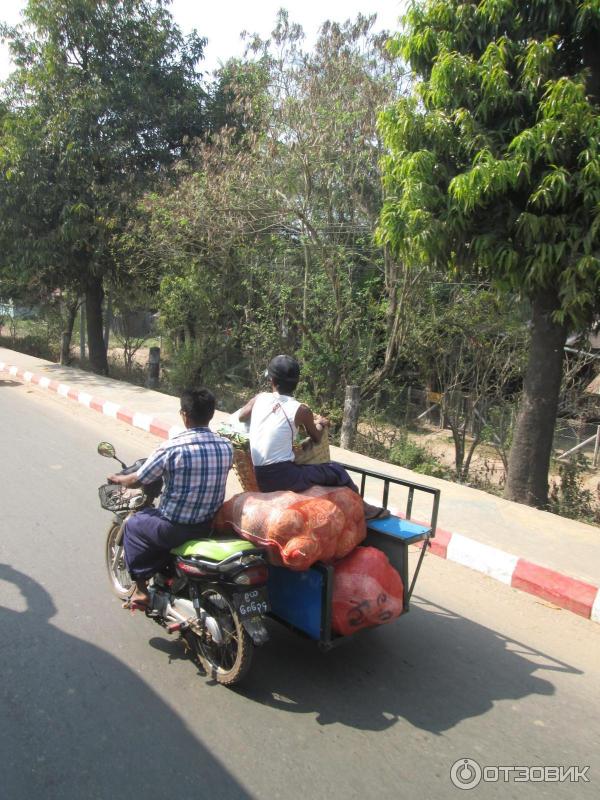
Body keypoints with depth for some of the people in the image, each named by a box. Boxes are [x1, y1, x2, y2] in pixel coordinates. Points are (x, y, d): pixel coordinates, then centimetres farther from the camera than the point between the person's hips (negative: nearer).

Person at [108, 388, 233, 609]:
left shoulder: (172, 448, -21)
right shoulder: (226, 447, -6)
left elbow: (137, 481, -8)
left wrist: (117, 478, 14)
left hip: (175, 528, -5)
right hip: (210, 525, 5)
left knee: (133, 525, 24)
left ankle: (141, 588, 27)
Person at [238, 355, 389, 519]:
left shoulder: (260, 398, 5)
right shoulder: (301, 410, -6)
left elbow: (240, 417, 25)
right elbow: (316, 438, 10)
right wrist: (320, 424, 32)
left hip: (261, 480, 6)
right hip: (284, 477, -6)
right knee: (336, 470, 14)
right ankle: (363, 508, 30)